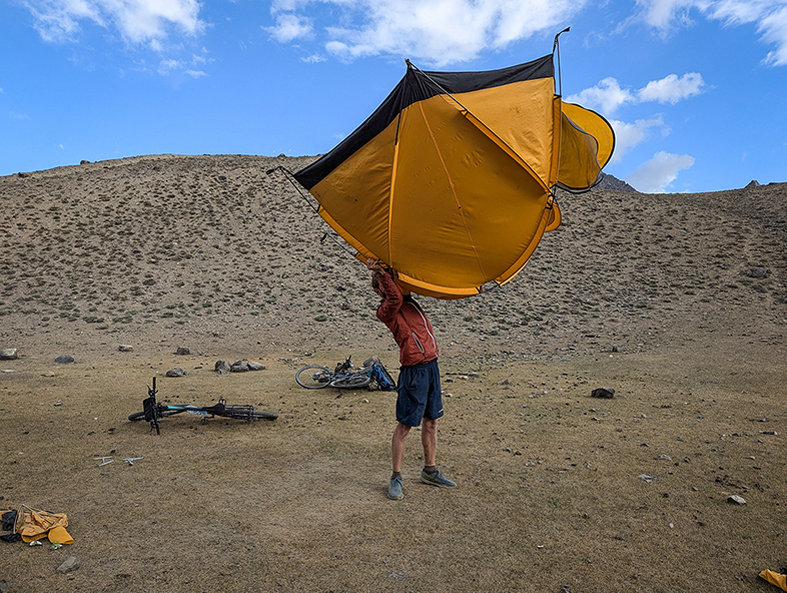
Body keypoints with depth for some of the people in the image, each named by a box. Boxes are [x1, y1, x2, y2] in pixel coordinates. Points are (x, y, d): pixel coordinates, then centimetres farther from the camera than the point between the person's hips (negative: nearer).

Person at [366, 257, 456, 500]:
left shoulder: (410, 300, 14)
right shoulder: (386, 310, -9)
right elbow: (395, 298, -29)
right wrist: (379, 272, -23)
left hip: (431, 365, 8)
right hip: (414, 370, -8)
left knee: (431, 421, 16)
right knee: (404, 425, 1)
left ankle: (430, 470, 32)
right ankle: (396, 477, 16)